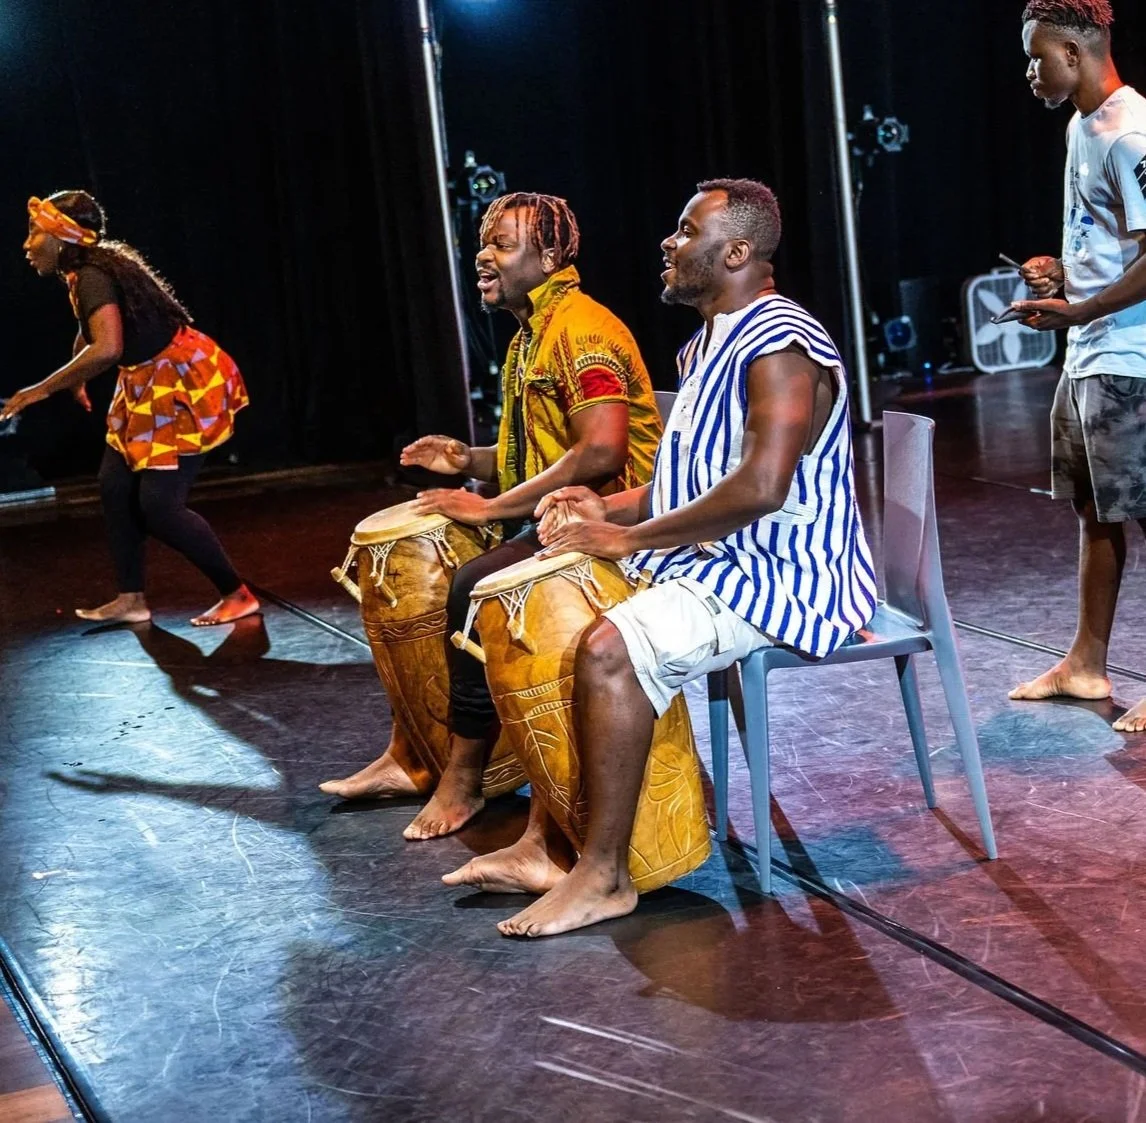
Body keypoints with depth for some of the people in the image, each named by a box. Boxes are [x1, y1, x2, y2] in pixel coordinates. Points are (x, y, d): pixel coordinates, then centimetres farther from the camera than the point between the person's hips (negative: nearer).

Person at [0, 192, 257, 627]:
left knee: (159, 505, -10)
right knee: (115, 486, 10)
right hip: (150, 390, 10)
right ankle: (131, 599, 18)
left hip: (182, 388, -10)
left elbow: (107, 348, -37)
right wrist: (75, 377, 43)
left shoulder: (91, 278, -22)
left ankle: (237, 595, 2)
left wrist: (43, 389, -29)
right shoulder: (82, 275, 8)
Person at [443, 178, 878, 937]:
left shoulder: (779, 347, -17)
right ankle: (549, 844, 0)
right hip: (717, 562, 11)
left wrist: (629, 539, -22)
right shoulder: (714, 345, 16)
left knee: (611, 649, -28)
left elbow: (758, 488, -28)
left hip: (779, 575, -11)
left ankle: (605, 876, -19)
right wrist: (610, 509, 5)